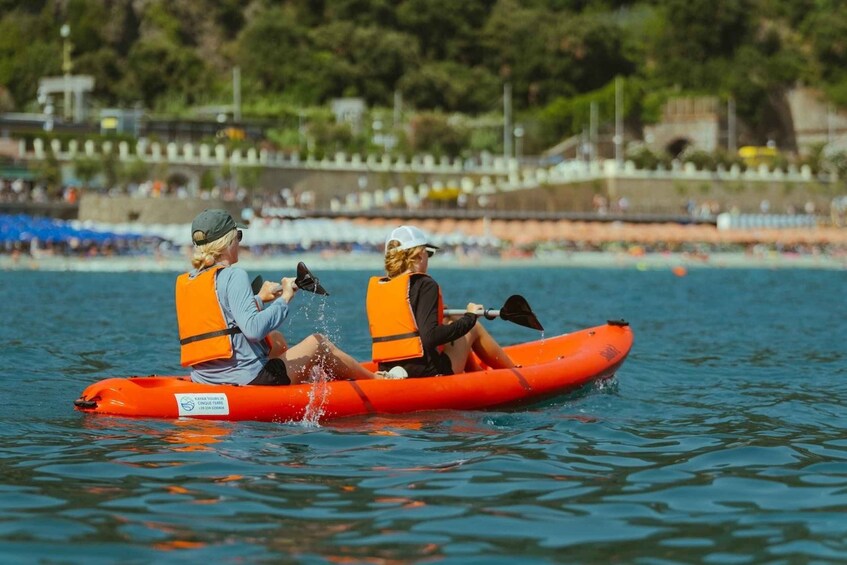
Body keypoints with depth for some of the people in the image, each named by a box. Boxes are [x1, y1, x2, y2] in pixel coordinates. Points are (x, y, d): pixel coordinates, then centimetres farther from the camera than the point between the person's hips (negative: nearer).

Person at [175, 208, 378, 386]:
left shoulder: (183, 282, 8)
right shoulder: (233, 276, -16)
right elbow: (253, 329, -27)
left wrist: (258, 299, 23)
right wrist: (284, 299, -14)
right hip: (248, 379, -8)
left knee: (277, 340, 33)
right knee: (319, 343, 16)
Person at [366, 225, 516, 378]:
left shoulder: (373, 286, 7)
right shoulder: (423, 285, -13)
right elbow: (430, 337, -24)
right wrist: (469, 317, -10)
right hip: (427, 373, -7)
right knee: (474, 329, 16)